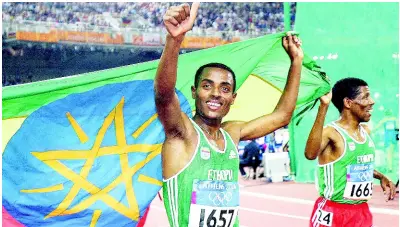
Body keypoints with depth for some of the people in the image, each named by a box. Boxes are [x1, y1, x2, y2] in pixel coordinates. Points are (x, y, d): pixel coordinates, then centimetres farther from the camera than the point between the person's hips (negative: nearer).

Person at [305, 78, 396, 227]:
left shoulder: (365, 131, 7)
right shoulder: (331, 133, -18)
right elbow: (310, 154, -41)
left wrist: (381, 177, 12)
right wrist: (323, 106, -44)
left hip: (361, 213, 7)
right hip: (333, 214, -7)